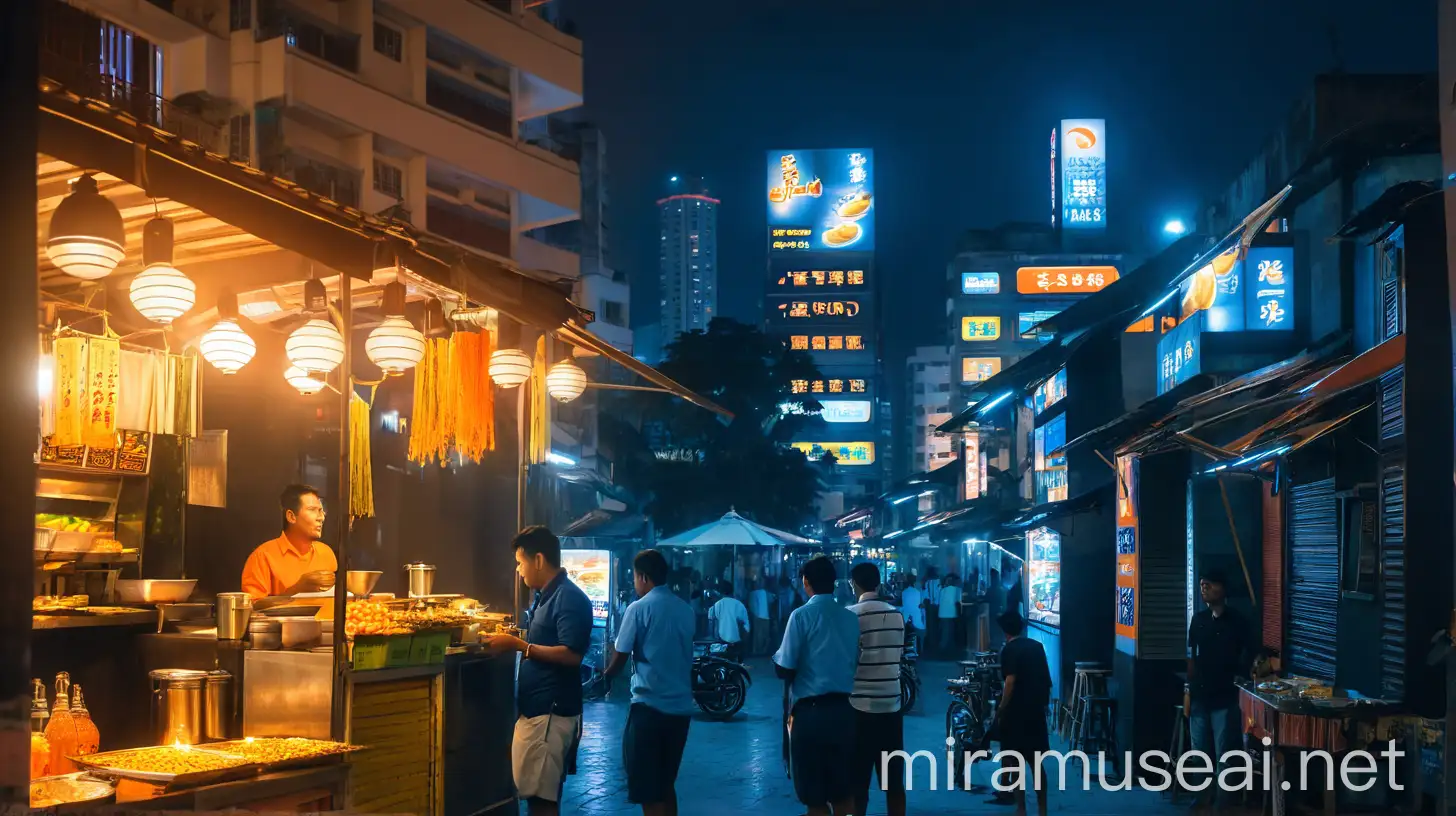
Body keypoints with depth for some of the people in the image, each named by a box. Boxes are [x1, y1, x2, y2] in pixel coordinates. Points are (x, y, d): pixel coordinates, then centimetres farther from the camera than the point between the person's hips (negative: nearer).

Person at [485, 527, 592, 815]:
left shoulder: (570, 598, -15)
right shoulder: (544, 597, 16)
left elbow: (571, 654, -23)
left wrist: (518, 645, -20)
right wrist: (513, 643, 10)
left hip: (552, 712, -10)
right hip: (534, 709, 10)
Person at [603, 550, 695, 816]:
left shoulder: (639, 608, -9)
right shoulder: (686, 610, 8)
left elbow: (619, 659, -6)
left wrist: (605, 676, 12)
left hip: (649, 705, -6)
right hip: (681, 706, 6)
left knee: (646, 789, 1)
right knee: (666, 784, 18)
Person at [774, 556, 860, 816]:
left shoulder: (802, 615, -8)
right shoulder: (851, 618, 7)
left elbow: (785, 670, -9)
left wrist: (776, 657, 11)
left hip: (810, 712, -5)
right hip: (843, 711, 5)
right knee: (843, 793, 13)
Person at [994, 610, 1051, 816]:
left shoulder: (1009, 650, -11)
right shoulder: (1037, 646, 9)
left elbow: (1010, 682, -20)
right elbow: (1047, 680, 13)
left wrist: (1001, 709, -14)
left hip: (1016, 711, -6)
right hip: (1036, 710, 6)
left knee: (1016, 761, 3)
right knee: (1036, 762, 12)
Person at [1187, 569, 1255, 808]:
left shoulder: (1236, 621, -6)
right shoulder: (1198, 619, 8)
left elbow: (1248, 657, -2)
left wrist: (1236, 678, -9)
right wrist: (1189, 689, 7)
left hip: (1225, 698, -5)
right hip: (1200, 696, 5)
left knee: (1223, 754, -3)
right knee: (1200, 751, 11)